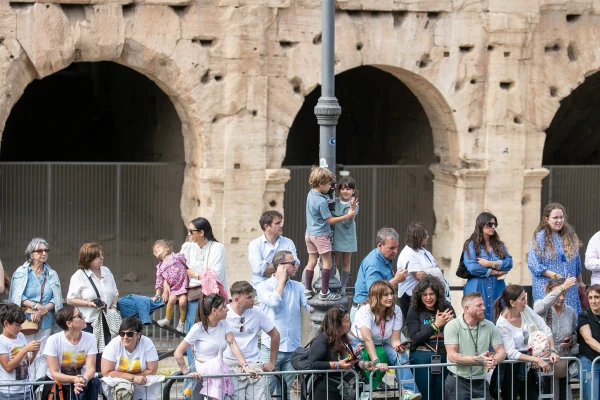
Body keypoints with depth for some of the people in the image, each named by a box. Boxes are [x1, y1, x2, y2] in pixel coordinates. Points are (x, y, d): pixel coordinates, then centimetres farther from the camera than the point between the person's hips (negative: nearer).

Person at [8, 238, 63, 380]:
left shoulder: (52, 275, 12)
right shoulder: (21, 272, 3)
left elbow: (57, 299, 6)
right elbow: (17, 296, -7)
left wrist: (45, 309, -12)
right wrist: (35, 306, -18)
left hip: (45, 321, 3)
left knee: (43, 357, 0)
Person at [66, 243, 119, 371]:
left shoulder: (106, 272, 11)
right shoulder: (79, 276, -6)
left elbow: (115, 293, 21)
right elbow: (70, 300, -6)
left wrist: (113, 306, 2)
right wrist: (89, 303, -17)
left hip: (106, 322, 5)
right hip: (88, 323, -5)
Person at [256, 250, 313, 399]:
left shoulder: (298, 287, 11)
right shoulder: (263, 286, 0)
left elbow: (312, 307, 3)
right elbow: (274, 301, -19)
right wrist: (282, 278, -8)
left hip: (293, 348, 4)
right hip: (271, 348, -4)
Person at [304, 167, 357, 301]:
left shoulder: (311, 193, 1)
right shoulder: (322, 202, -23)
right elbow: (330, 220, -16)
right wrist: (347, 216, -12)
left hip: (309, 233, 8)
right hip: (321, 234, -8)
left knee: (312, 261, 13)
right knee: (327, 262, 1)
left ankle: (308, 290, 17)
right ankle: (324, 292, 2)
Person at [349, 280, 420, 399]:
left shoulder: (396, 311, -11)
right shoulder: (365, 311, -26)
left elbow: (394, 339, -12)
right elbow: (367, 340, -37)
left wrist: (398, 346, -37)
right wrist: (376, 362, -48)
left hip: (381, 345, 4)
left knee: (401, 356, -25)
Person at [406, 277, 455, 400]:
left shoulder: (446, 308, 5)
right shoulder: (414, 310, -1)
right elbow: (414, 339, -9)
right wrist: (436, 325, -12)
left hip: (444, 356, 2)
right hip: (422, 357, -2)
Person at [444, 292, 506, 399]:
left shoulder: (489, 326, 5)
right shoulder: (452, 326, -8)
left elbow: (501, 351, 2)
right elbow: (452, 356, -16)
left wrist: (493, 361, -23)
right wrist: (478, 360, -26)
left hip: (480, 382, 4)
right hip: (457, 382, -4)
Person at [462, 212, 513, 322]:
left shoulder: (499, 245, 16)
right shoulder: (471, 245, 1)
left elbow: (509, 263, 3)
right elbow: (472, 267, -12)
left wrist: (490, 264, -11)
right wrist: (495, 272, -7)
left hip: (497, 289, 4)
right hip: (478, 290, -4)